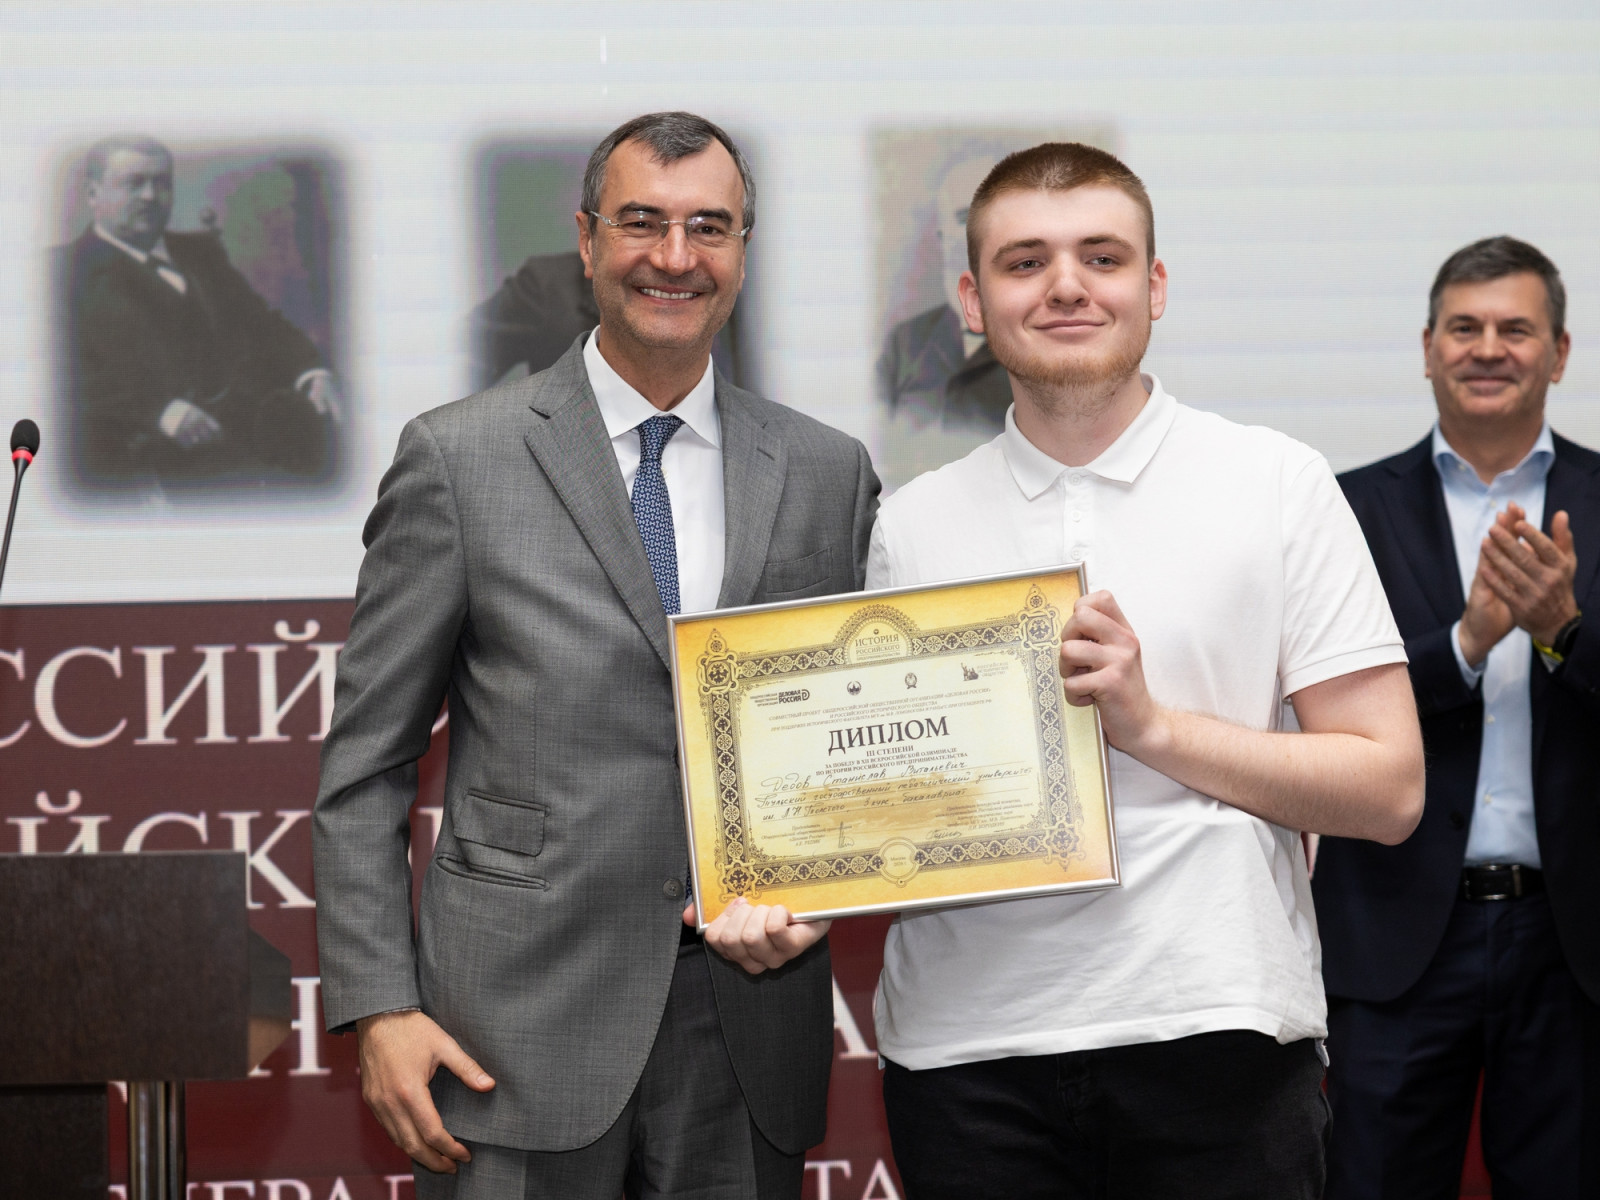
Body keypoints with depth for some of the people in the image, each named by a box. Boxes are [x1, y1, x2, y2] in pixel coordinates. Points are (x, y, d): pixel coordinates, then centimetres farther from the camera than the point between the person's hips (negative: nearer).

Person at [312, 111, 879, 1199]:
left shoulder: (828, 474, 9)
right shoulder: (459, 458, 1)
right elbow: (366, 764, 1)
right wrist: (379, 1007, -7)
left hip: (750, 1012, 3)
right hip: (521, 1014, -2)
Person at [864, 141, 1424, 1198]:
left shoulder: (1277, 485, 3)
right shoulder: (912, 525, 11)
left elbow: (1390, 791, -1)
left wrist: (1152, 724, -11)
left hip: (1215, 1032, -2)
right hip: (967, 1043, 2)